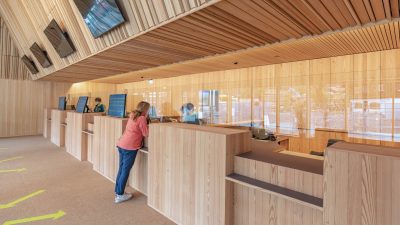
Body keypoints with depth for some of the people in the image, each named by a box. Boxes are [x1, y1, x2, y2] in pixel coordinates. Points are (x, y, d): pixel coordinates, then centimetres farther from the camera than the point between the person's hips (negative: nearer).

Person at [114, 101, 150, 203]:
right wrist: (148, 125, 4)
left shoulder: (132, 115, 13)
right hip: (130, 147, -8)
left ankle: (117, 191, 29)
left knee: (121, 169, 17)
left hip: (121, 144, 8)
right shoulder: (142, 118, -10)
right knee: (125, 170, 1)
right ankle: (120, 195, 10)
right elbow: (146, 134, -9)